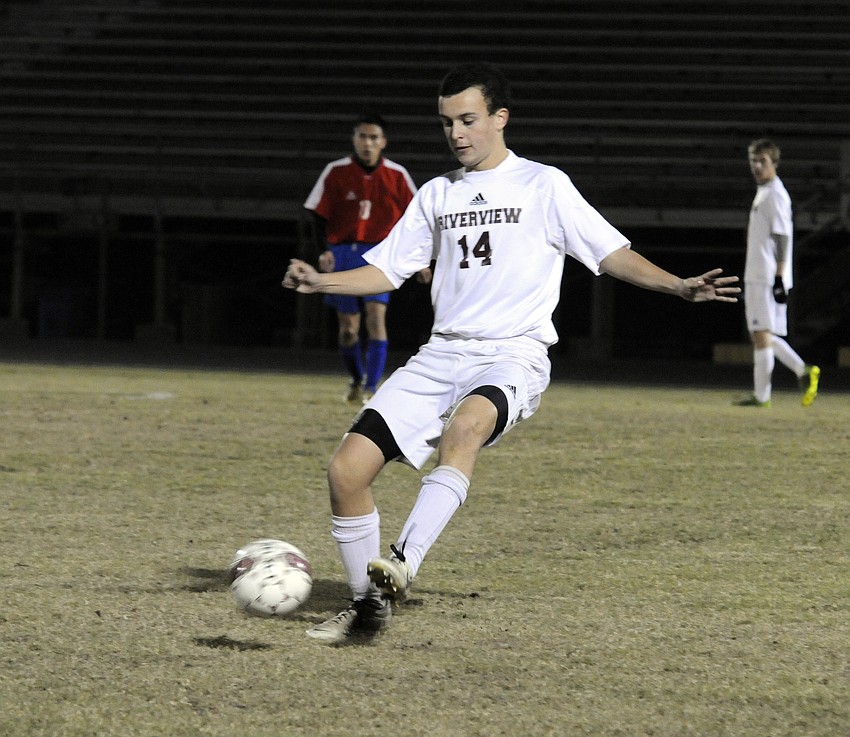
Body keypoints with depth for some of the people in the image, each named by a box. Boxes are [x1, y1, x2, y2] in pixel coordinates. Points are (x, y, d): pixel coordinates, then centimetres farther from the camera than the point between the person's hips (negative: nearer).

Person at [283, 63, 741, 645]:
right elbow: (387, 269, 19)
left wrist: (679, 287, -13)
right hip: (441, 354, 5)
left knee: (466, 424, -40)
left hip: (512, 358, -5)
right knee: (347, 469, -10)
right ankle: (369, 605, 8)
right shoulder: (437, 195, 17)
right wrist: (319, 282, 1)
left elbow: (612, 253, 2)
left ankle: (404, 566, -48)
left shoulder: (544, 186, 4)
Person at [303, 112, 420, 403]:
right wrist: (324, 251, -11)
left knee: (376, 316, -18)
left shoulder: (396, 175, -1)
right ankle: (357, 379, 30)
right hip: (343, 253, 1)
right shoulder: (336, 172, -2)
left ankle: (372, 388, -18)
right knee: (347, 327, 5)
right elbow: (320, 215, 1)